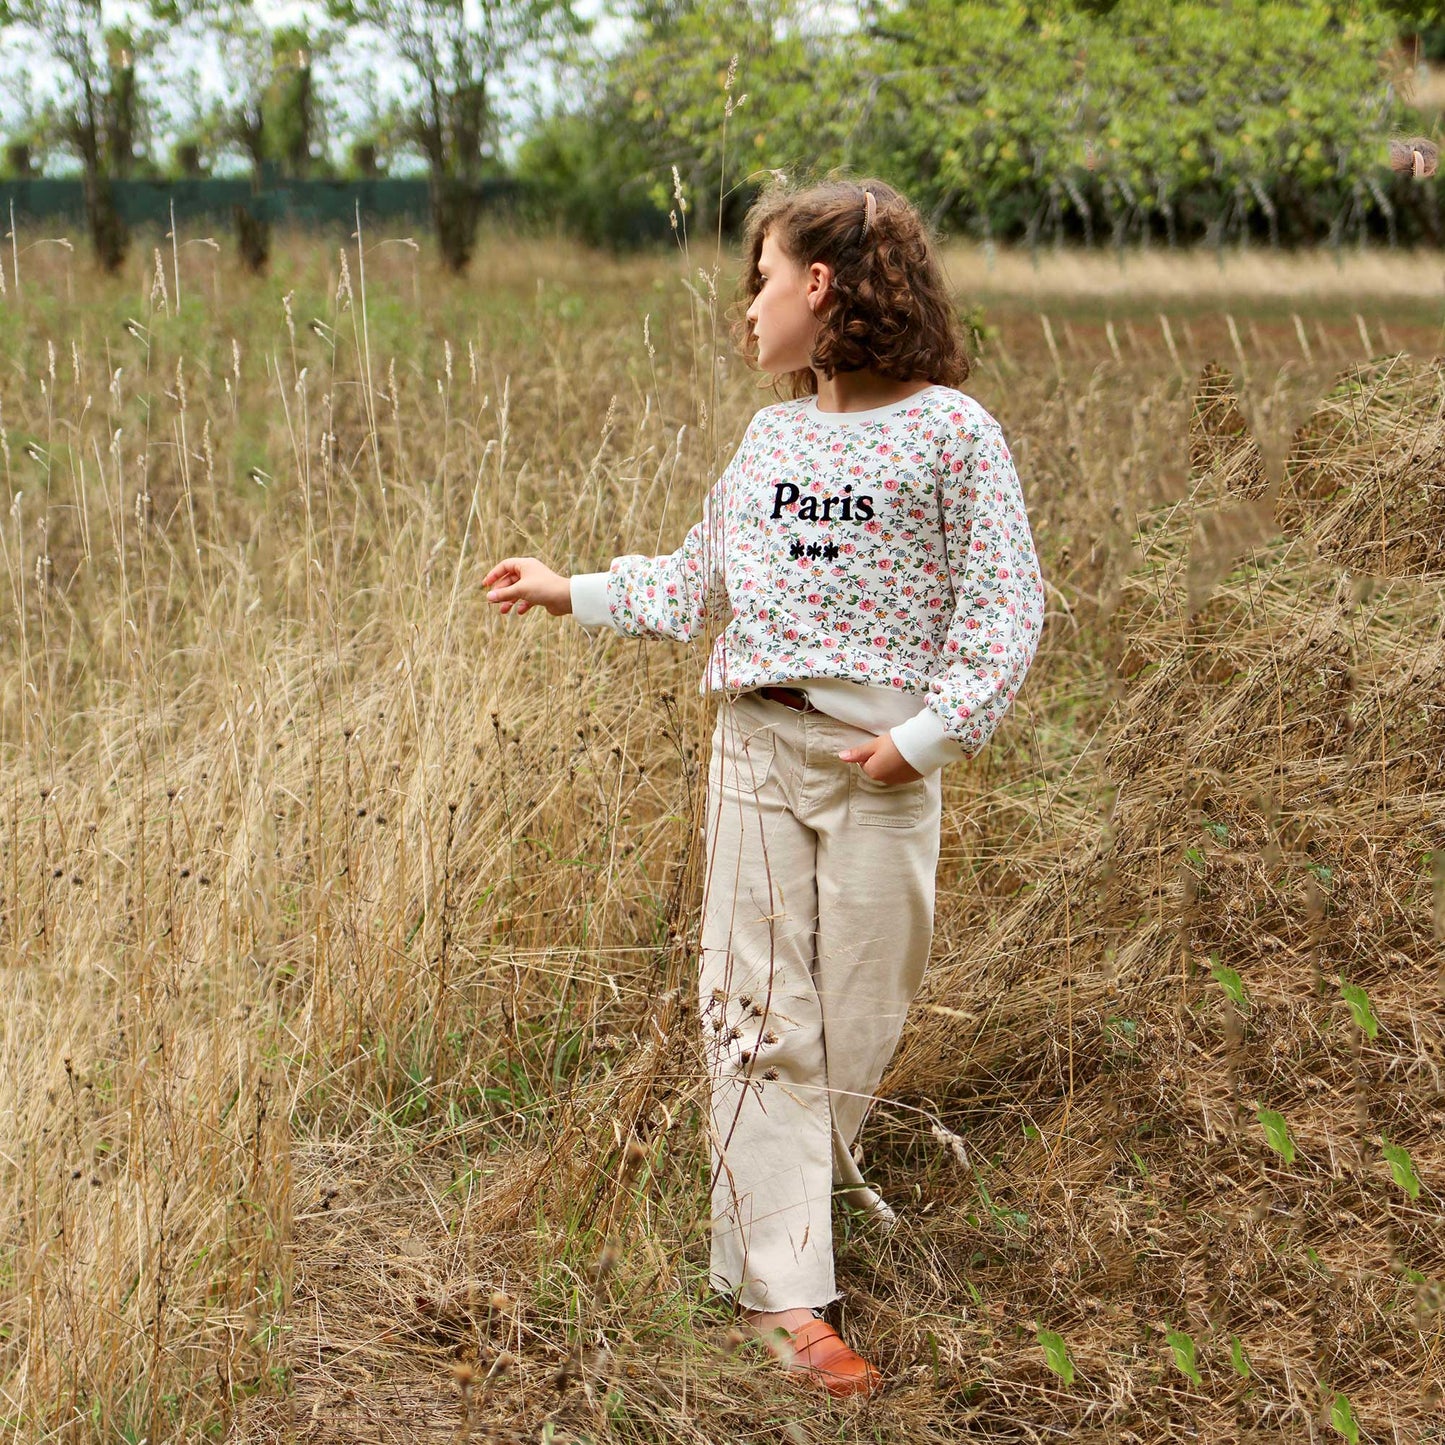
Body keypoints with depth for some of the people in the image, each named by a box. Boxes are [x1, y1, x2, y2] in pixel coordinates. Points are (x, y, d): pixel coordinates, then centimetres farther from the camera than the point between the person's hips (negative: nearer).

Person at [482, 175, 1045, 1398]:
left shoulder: (950, 430, -4)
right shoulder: (772, 434, 13)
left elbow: (1004, 609, -7)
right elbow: (696, 585, 23)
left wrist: (929, 734, -15)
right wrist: (573, 592, 21)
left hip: (880, 766, -4)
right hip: (756, 748, 4)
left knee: (859, 1012, 3)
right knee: (758, 1017, -1)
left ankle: (813, 1172, 28)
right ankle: (782, 1292, 2)